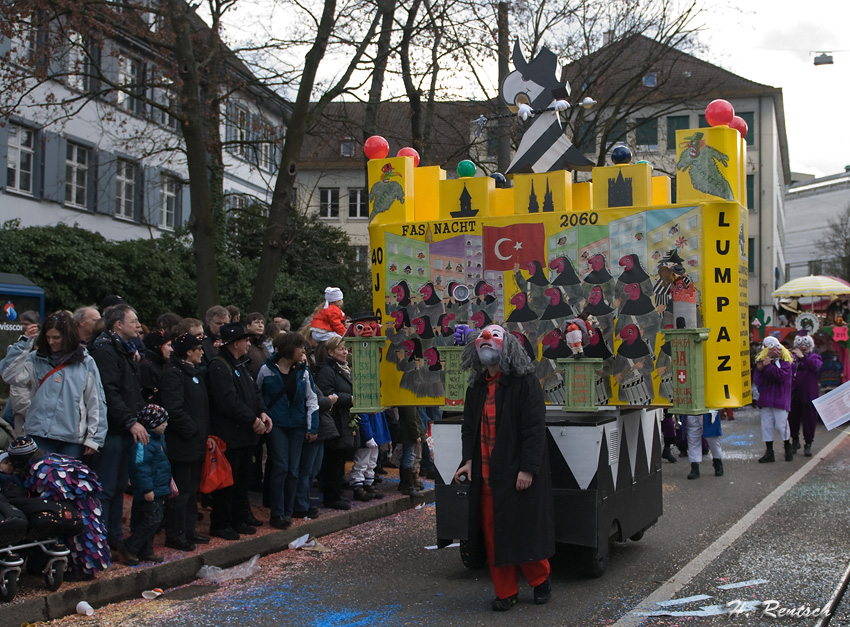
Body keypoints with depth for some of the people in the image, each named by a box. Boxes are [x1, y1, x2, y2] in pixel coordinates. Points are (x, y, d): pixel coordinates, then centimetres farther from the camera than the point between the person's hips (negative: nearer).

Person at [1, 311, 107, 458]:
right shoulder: (36, 359, 6)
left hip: (72, 440, -1)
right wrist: (24, 341, -11)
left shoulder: (85, 363, 3)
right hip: (38, 436, 1)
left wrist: (94, 438, 1)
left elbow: (96, 402, 4)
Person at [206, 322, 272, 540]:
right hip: (229, 436, -10)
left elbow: (254, 391, 17)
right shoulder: (218, 367, -16)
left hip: (244, 434, 10)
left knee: (243, 480, 17)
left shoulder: (239, 365, 16)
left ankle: (240, 519, 28)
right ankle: (220, 524, 8)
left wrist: (262, 412, -1)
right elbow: (228, 401, -24)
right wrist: (253, 420, -19)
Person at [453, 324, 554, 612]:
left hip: (518, 472, -6)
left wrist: (527, 469, -18)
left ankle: (540, 580, 29)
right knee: (493, 533, 8)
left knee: (524, 530, 4)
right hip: (486, 473, 6)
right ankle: (505, 592, 20)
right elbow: (469, 426, 16)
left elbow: (535, 428, -15)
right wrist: (469, 460, 3)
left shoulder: (525, 383, -11)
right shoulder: (476, 387, 9)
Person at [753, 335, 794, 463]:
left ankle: (788, 449, 21)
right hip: (766, 399, 4)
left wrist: (768, 366, -19)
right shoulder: (763, 362, 7)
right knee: (766, 426, 5)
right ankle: (769, 452, 12)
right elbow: (758, 381, 0)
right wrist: (759, 369, -14)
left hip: (780, 400, -4)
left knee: (781, 425, -1)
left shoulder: (785, 363, -3)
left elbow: (781, 376, -21)